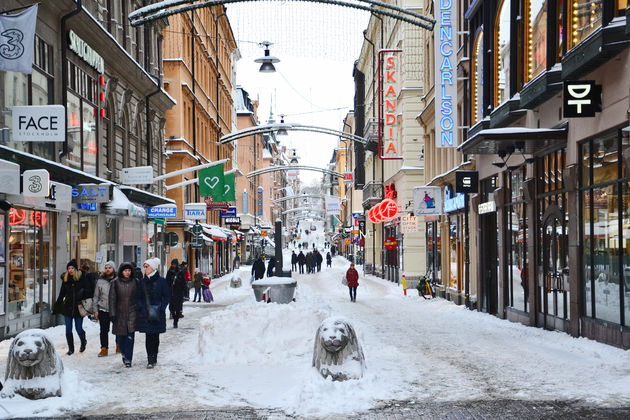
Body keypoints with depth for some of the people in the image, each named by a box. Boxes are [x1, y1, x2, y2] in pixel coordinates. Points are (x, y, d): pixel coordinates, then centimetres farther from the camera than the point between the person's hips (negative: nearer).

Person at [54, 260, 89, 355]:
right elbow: (61, 294, 14)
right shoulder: (65, 279, 6)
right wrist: (57, 306, 12)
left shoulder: (82, 278, -5)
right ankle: (71, 349, 15)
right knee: (68, 330, 3)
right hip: (68, 307, 3)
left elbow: (88, 292, -3)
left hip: (79, 307, -3)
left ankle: (83, 341, 31)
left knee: (79, 329, 1)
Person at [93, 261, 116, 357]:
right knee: (104, 331, 2)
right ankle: (104, 349, 8)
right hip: (103, 310, 1)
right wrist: (95, 310, 5)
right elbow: (96, 297, 11)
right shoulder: (100, 281, 6)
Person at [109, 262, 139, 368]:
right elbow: (112, 299, 1)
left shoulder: (136, 282, 4)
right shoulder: (115, 283, 1)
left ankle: (128, 359, -2)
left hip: (132, 312, 0)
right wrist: (112, 314, -4)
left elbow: (139, 297, 9)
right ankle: (124, 353, 32)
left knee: (130, 336, -8)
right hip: (120, 313, 0)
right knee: (120, 337, 4)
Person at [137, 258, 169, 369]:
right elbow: (138, 297, 11)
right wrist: (142, 308, -5)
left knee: (155, 336, 3)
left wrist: (161, 309, -9)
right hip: (145, 314, 2)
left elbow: (166, 297, 1)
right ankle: (151, 360, -2)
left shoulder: (161, 281, -1)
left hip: (158, 314, -2)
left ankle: (153, 358, 12)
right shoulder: (142, 281, 9)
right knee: (149, 336, -2)